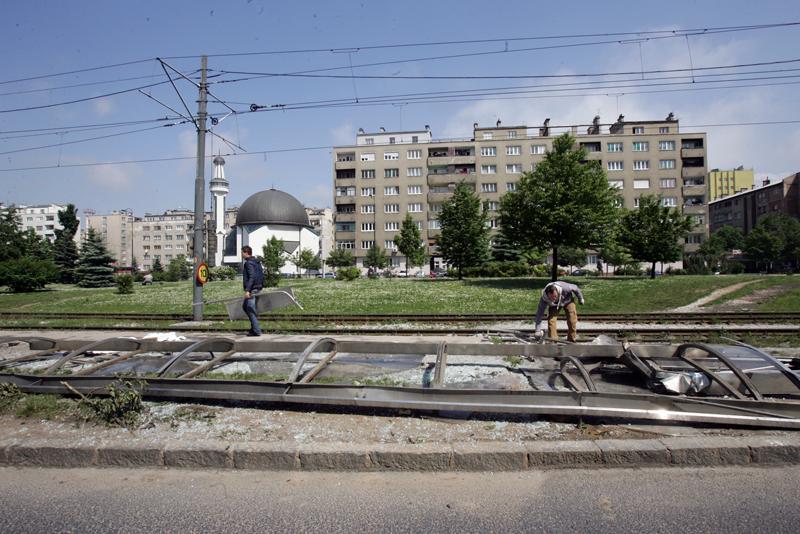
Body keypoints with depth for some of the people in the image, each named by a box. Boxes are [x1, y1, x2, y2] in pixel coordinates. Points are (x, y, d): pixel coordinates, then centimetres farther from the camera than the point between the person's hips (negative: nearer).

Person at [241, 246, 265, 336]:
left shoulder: (249, 263, -13)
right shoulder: (256, 262, 15)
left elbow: (252, 277, -23)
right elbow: (261, 275, 19)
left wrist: (247, 290, -26)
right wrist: (261, 286, 24)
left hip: (252, 289, -10)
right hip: (257, 288, 10)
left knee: (251, 309, -5)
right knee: (245, 306, 21)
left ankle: (256, 331, -2)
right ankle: (254, 327, 22)